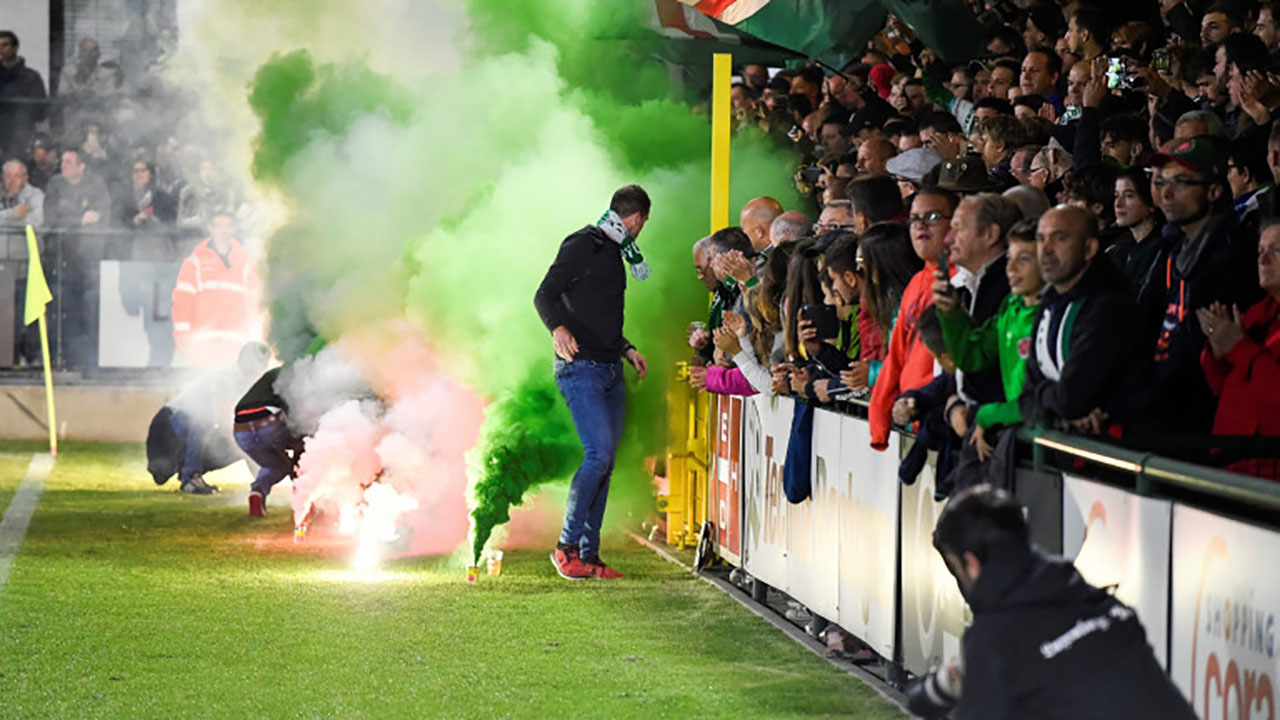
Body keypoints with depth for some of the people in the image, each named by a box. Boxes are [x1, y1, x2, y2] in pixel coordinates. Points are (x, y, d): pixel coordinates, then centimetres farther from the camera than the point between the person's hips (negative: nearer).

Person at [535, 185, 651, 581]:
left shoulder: (614, 252, 21)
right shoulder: (583, 246, -5)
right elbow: (545, 294, -14)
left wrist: (627, 349, 33)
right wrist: (558, 328, -31)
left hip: (611, 370, 9)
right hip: (580, 366, -9)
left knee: (606, 462, 4)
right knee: (599, 453, -18)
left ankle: (589, 556, 7)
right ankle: (567, 545, -8)